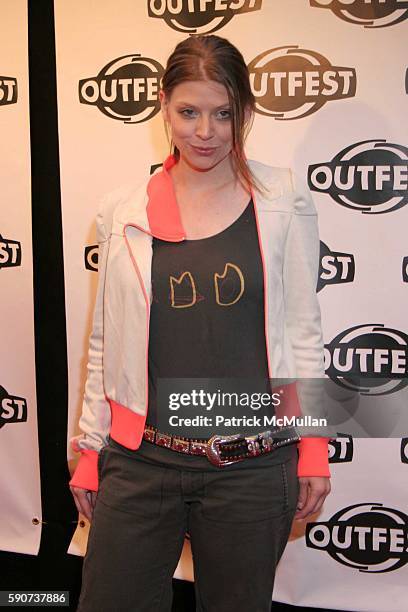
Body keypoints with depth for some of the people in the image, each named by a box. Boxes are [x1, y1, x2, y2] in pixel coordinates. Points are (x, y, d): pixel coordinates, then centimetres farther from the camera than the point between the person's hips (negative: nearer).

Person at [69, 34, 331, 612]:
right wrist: (91, 448, 9)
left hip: (253, 468, 0)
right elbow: (106, 340, 7)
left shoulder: (283, 201, -1)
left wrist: (314, 445, 1)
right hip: (140, 461, 1)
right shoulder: (123, 211, 2)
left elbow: (301, 327, 2)